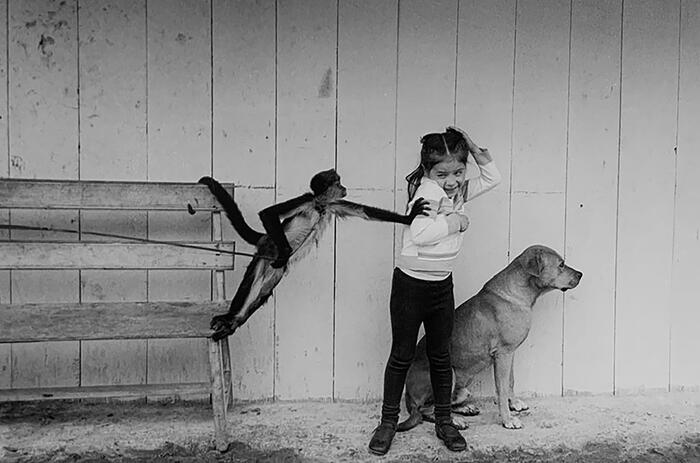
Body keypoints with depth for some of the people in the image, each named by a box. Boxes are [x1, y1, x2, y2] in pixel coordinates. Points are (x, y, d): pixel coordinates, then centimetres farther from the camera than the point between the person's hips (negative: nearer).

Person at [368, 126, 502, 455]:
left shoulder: (458, 190, 3)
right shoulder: (427, 191, -19)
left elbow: (492, 178, 14)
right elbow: (420, 232, -35)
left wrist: (476, 151, -1)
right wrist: (454, 221, -22)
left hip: (442, 285, 6)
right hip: (411, 283, -6)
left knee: (441, 355, 14)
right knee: (402, 355, 5)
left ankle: (444, 422, 27)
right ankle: (388, 422, 19)